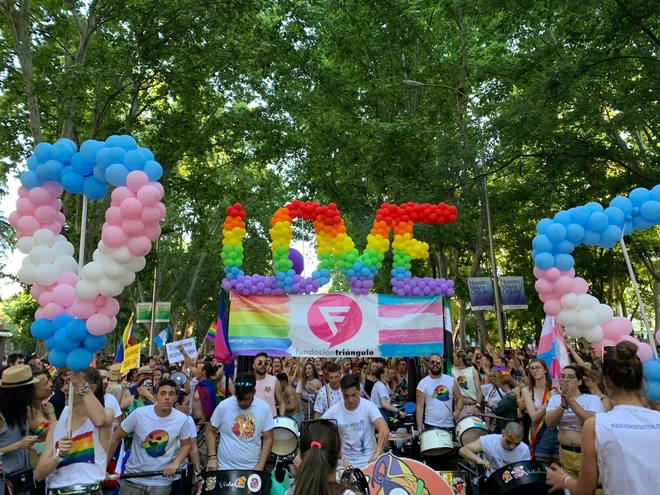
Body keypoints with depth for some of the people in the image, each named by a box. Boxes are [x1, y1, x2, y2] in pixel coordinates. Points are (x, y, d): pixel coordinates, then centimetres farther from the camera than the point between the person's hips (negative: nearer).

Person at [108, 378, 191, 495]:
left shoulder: (182, 419, -12)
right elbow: (116, 438, -5)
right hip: (133, 478, 0)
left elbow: (186, 444, 3)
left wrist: (175, 463, -13)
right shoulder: (139, 414, -16)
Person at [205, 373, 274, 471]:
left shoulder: (263, 408, -10)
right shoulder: (224, 406, -12)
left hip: (252, 468, 1)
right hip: (225, 467, 0)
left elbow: (268, 439, -2)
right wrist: (212, 457, -9)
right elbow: (210, 431, 0)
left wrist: (260, 465, -9)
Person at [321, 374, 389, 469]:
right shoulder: (334, 410, -9)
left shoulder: (368, 406, -16)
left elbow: (384, 430, -27)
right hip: (344, 462, 2)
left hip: (368, 462, -2)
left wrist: (377, 455, -40)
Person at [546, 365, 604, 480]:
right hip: (564, 453, 4)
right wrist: (563, 404, -25)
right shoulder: (555, 399, 3)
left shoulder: (593, 399, -6)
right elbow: (550, 423, -11)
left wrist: (571, 400, -27)